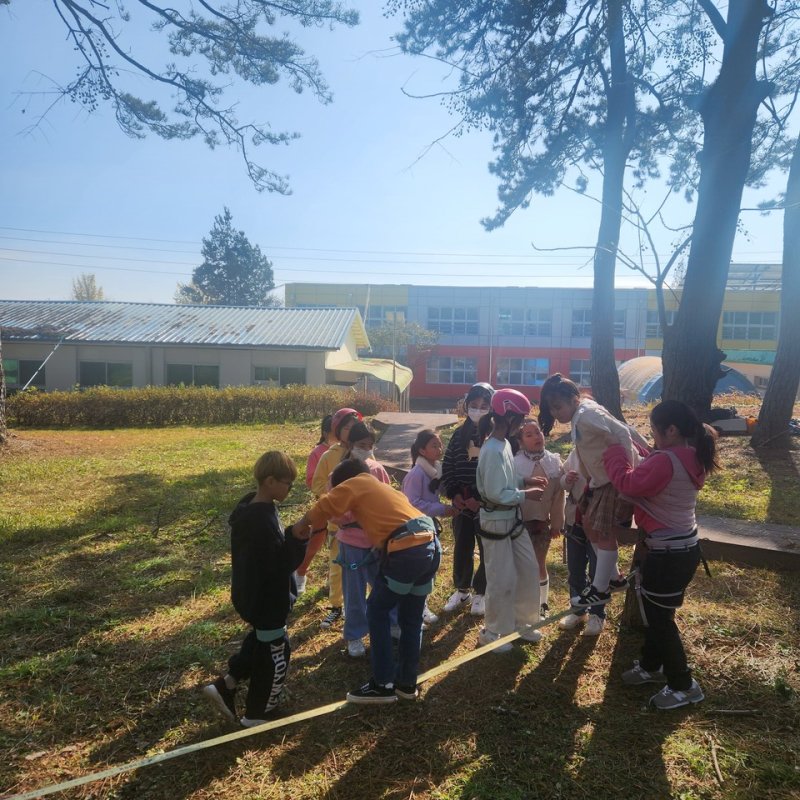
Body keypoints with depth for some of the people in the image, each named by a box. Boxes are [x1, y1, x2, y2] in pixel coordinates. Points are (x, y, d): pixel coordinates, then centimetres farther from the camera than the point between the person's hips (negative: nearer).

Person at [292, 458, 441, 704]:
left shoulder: (355, 484, 9)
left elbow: (324, 507, 2)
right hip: (431, 545, 8)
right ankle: (407, 683, 30)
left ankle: (383, 684, 14)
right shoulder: (382, 488, 31)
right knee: (411, 618, 19)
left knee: (377, 612, 10)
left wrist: (297, 528, 13)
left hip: (406, 550, -8)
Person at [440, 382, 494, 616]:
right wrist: (454, 494, -5)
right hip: (462, 504, 4)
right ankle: (461, 590, 32)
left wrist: (480, 498, -17)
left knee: (488, 551, 8)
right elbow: (447, 468, 8)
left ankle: (481, 593, 27)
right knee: (461, 549, 13)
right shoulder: (459, 434, 6)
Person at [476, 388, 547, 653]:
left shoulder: (504, 444, 5)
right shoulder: (493, 451, -25)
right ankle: (491, 632, 23)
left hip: (513, 519, 10)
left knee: (529, 570, 18)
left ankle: (520, 622, 35)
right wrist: (526, 495, -16)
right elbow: (495, 493, -26)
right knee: (502, 580, 4)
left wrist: (525, 481, 3)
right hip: (497, 522, -10)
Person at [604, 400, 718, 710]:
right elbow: (648, 482, 11)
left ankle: (684, 686, 24)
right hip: (682, 547, 10)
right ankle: (651, 666, 41)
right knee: (656, 611, 24)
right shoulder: (689, 458, 4)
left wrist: (614, 450, -9)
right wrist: (626, 449, 3)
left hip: (669, 553, -10)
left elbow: (628, 483, -22)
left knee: (659, 618, 8)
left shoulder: (665, 461, -27)